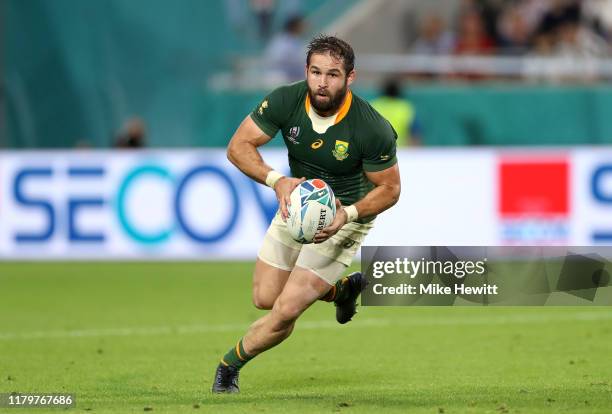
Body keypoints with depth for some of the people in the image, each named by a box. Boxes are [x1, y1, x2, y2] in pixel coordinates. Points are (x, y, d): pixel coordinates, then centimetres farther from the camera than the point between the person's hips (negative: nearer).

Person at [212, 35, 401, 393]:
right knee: (264, 298, 10)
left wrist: (347, 215, -33)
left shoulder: (373, 129, -28)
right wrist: (277, 180, -33)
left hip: (345, 216, -5)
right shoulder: (285, 101, -21)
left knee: (286, 311, -12)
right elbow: (239, 146, -15)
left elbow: (390, 189, -15)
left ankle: (230, 365, 14)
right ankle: (342, 289, 34)